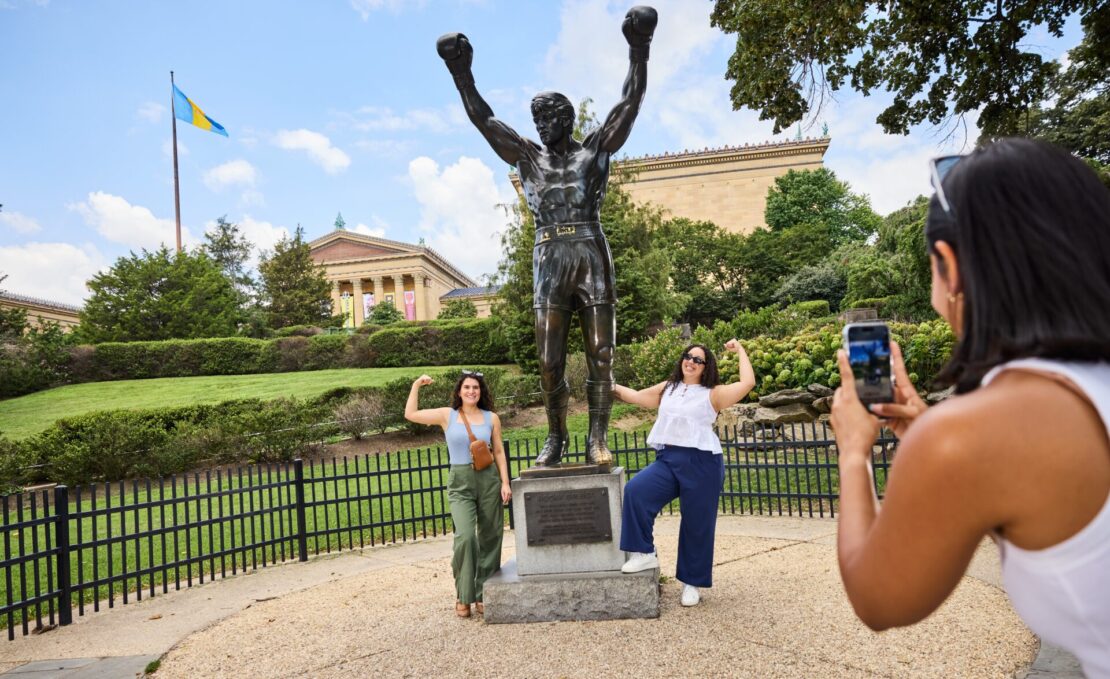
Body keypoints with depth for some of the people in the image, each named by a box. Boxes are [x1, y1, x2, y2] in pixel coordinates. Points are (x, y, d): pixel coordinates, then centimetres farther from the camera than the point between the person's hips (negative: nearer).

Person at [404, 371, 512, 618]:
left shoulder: (492, 418, 5)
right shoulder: (447, 415, 2)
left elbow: (499, 452, 8)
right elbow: (410, 414, 3)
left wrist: (505, 482, 2)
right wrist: (416, 385, 0)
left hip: (489, 480, 2)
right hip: (460, 483, -2)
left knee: (490, 538, 6)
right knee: (465, 536, -17)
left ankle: (483, 595, 22)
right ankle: (463, 596, 3)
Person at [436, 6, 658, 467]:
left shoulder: (594, 149, 12)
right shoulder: (527, 157, 18)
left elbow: (630, 104, 7)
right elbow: (483, 120, 16)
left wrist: (638, 51, -2)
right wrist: (462, 74, 11)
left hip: (592, 256, -2)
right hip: (549, 261, 2)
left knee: (600, 355, -3)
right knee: (549, 361, 0)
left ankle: (597, 439, 4)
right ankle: (556, 437, 12)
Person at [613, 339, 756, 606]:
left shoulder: (713, 394, 4)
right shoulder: (667, 388, 18)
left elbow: (748, 383, -6)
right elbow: (638, 396, 26)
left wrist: (740, 351, 2)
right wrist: (612, 387, 20)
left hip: (701, 464, -3)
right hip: (667, 459, 4)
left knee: (697, 525, 4)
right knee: (635, 490, -20)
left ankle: (691, 582, 23)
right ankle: (644, 553, -5)